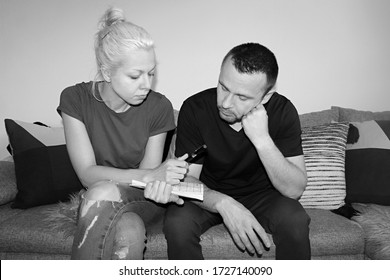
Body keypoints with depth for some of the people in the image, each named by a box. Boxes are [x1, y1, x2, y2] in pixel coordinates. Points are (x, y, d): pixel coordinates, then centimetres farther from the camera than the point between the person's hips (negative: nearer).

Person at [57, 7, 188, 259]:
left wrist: (160, 185, -32)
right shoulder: (76, 99, -10)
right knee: (130, 232, -35)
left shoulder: (159, 107, -11)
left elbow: (146, 180, -6)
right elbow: (87, 173, -15)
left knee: (103, 192, -34)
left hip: (142, 200, 0)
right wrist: (151, 174, -29)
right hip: (97, 201, 0)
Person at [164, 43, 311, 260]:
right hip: (209, 196, 0)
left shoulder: (283, 111, -19)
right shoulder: (195, 108, -21)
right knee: (177, 222, -29)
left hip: (260, 195, 1)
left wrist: (262, 140, -35)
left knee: (295, 220, -28)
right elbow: (187, 178, -18)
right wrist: (223, 203, -38)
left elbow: (295, 190, -21)